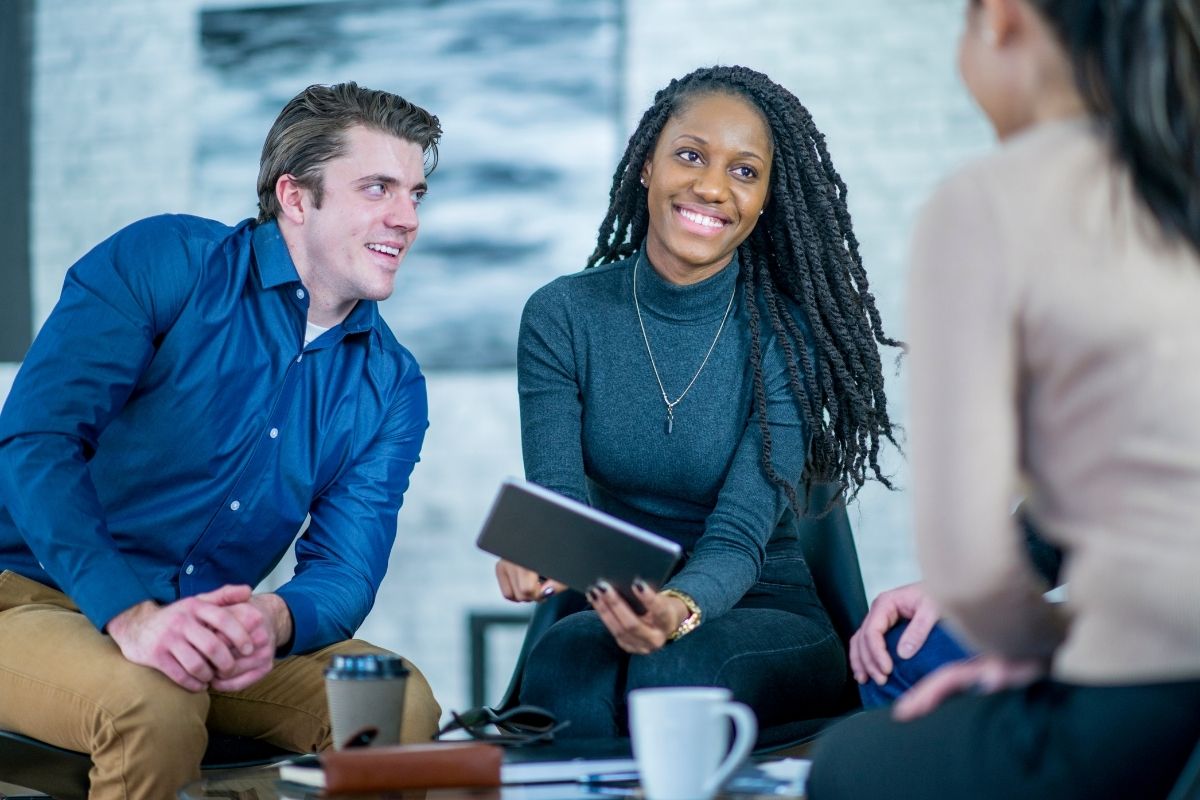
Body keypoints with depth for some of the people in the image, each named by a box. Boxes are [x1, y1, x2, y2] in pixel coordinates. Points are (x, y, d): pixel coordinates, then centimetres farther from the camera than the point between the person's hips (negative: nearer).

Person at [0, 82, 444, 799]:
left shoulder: (392, 386, 7)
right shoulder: (163, 263, -9)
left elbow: (344, 571, 0)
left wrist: (275, 620, -27)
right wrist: (131, 614, -32)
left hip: (213, 637, 4)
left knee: (403, 703, -21)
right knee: (156, 708, -36)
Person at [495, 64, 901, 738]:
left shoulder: (790, 330, -9)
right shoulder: (562, 316, -2)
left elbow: (741, 534, -18)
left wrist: (681, 608, -42)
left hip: (765, 615, -1)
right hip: (613, 610, 1)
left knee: (674, 670, -35)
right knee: (564, 665, -34)